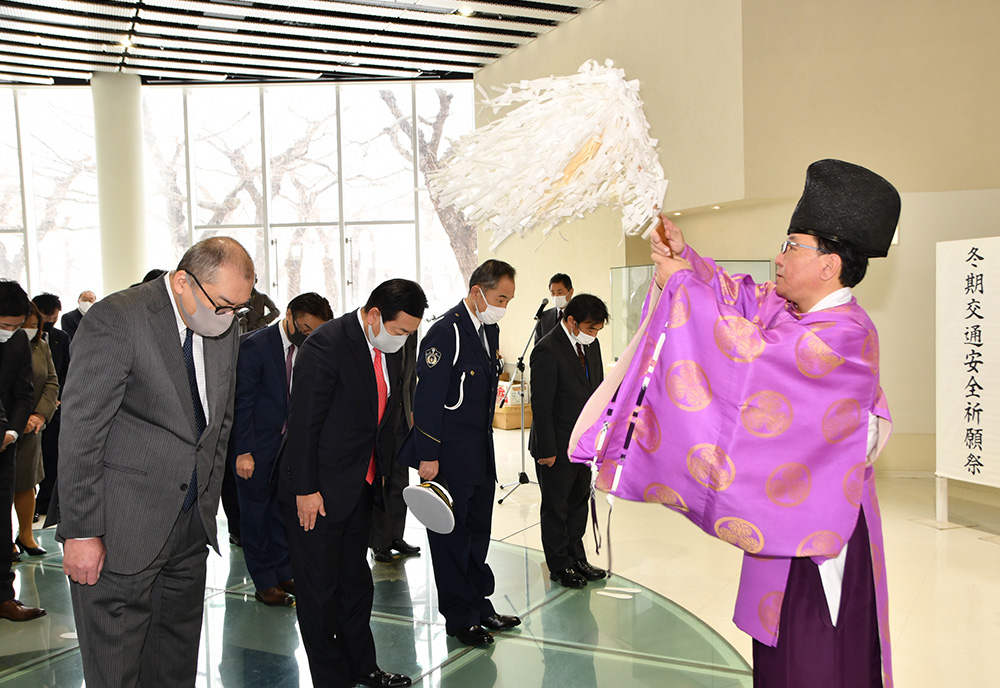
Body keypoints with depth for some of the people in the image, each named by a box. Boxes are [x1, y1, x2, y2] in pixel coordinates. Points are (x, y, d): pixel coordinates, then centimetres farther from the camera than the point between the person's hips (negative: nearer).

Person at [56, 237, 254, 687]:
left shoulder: (224, 331, 7)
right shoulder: (115, 320, -15)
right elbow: (80, 434, -16)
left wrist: (207, 500, 14)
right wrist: (81, 532, -16)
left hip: (191, 525, 7)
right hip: (121, 531, -6)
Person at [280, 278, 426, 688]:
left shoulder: (390, 349, 3)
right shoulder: (326, 345, -21)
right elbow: (304, 421, -20)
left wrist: (381, 471, 9)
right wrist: (306, 490, -18)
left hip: (362, 486, 8)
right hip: (318, 491, -8)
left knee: (356, 582, 20)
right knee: (319, 588, 6)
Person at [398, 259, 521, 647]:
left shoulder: (489, 329, 10)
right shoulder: (445, 332, -17)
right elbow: (427, 398, -19)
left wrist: (486, 441, 18)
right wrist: (428, 456, -20)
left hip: (480, 452, 9)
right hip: (449, 455, -9)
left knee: (478, 531, 18)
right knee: (451, 535, 5)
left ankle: (480, 605, 32)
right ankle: (459, 617, 17)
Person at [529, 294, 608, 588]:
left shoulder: (590, 344, 5)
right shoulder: (547, 350, -20)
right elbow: (541, 406, -20)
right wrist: (546, 450, -18)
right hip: (556, 448, -8)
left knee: (579, 501, 19)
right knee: (556, 508, 8)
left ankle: (577, 558, 33)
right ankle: (559, 566, 22)